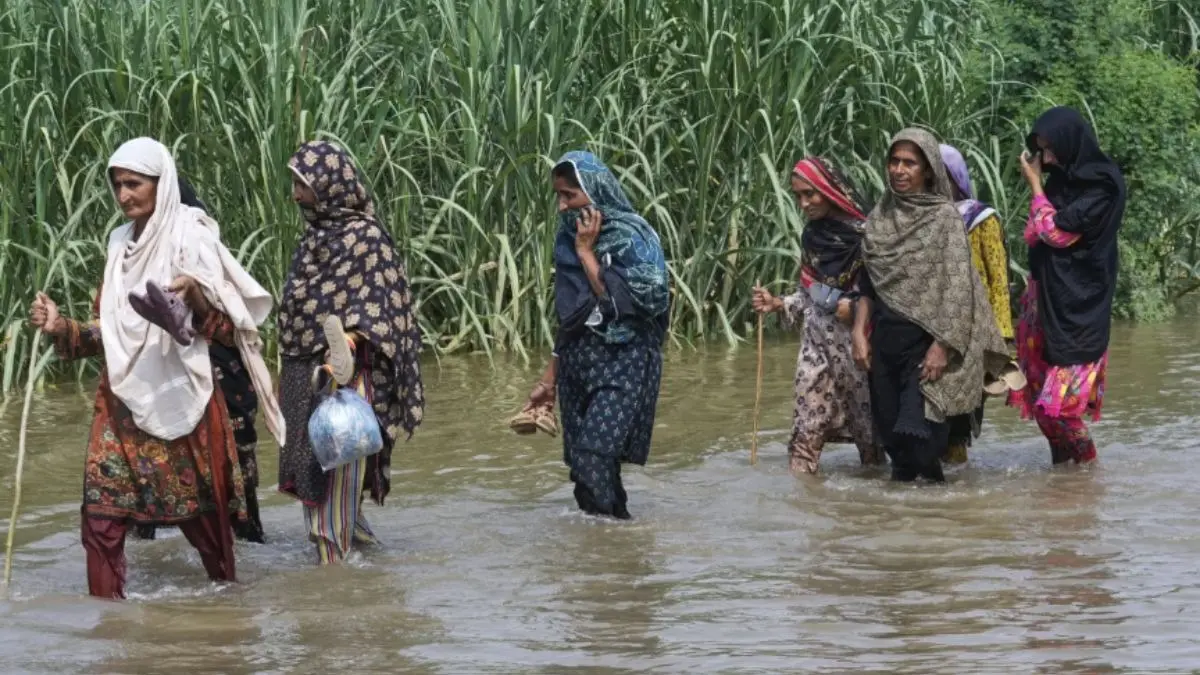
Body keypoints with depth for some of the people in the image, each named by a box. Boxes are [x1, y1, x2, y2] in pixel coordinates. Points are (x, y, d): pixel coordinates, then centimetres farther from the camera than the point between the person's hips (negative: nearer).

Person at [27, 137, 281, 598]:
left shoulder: (191, 241, -8)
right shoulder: (121, 244, 10)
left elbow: (229, 328, -10)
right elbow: (109, 329, 14)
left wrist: (196, 298, -27)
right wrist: (62, 328, -2)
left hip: (178, 398, -5)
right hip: (123, 399, 5)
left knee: (199, 510, 7)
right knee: (101, 514, -5)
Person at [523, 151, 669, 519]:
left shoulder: (631, 237, -9)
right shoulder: (570, 238, 10)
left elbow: (618, 301, -19)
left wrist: (586, 252, -12)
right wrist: (549, 379, 18)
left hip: (622, 364, -7)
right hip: (579, 364, 7)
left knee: (594, 459, -19)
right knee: (583, 465, 1)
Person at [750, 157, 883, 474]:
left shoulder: (863, 234, -10)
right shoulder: (812, 236, 9)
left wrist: (856, 306, -21)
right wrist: (777, 304, 1)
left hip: (856, 339, -5)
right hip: (817, 342, 5)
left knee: (867, 420, 5)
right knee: (807, 424, -3)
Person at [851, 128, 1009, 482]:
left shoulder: (944, 215, -5)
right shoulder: (880, 217, 11)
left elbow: (956, 285, -10)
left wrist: (942, 346, -16)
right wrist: (859, 332, 5)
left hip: (925, 339, -5)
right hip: (886, 340, 5)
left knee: (918, 437, -13)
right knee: (891, 432, 5)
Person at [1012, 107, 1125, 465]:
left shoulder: (1102, 186, -14)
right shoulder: (1062, 180, 11)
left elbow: (1056, 233, -15)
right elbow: (1034, 236, 15)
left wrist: (1035, 184, -6)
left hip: (1078, 308, -8)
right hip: (1048, 299, 8)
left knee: (1061, 401, -10)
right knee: (1040, 393, 7)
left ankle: (1087, 463, 5)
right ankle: (1061, 463, 15)